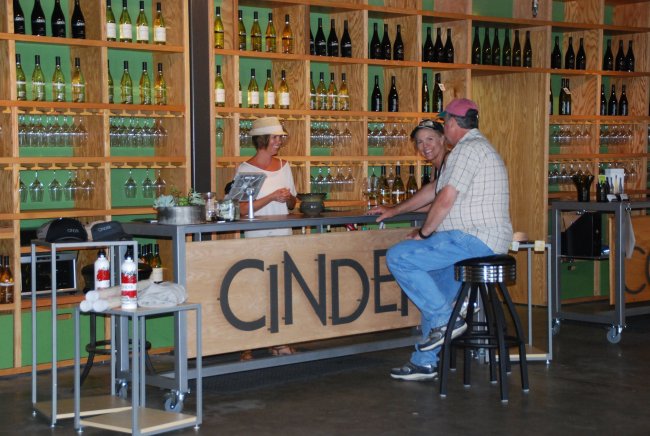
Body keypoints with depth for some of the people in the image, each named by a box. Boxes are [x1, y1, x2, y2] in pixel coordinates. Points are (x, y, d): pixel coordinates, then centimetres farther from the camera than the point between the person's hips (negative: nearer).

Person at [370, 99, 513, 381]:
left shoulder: (468, 148, -11)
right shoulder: (478, 147, 24)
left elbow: (445, 200, -18)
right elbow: (434, 190, 31)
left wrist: (424, 233, -4)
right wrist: (395, 210, 34)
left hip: (472, 239, -11)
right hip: (488, 242, 11)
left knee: (398, 257, -15)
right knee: (434, 290, 19)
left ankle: (445, 319, -10)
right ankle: (424, 363, 22)